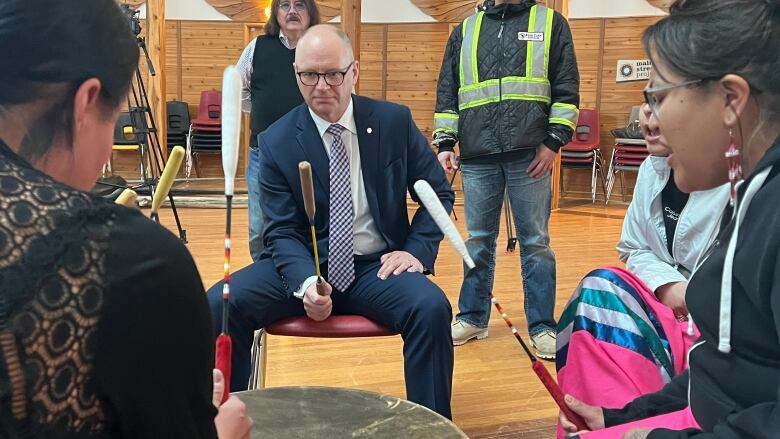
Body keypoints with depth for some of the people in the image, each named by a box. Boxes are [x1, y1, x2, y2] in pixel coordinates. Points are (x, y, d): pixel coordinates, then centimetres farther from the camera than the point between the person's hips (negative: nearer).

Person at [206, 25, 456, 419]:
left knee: (431, 308, -30)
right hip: (305, 264, 1)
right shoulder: (276, 141, -3)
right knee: (220, 303, -21)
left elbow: (438, 192, 8)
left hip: (376, 266, 0)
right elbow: (281, 231, -5)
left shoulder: (395, 121, -1)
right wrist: (306, 281, -26)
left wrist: (417, 250, -9)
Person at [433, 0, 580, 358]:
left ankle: (542, 325, 13)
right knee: (478, 241, 9)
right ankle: (473, 317, 22)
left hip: (529, 154, -2)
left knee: (535, 242, 3)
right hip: (477, 156, 2)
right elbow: (447, 93, 15)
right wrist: (445, 143, 5)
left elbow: (566, 89, 4)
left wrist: (554, 142, -6)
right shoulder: (465, 30, 16)